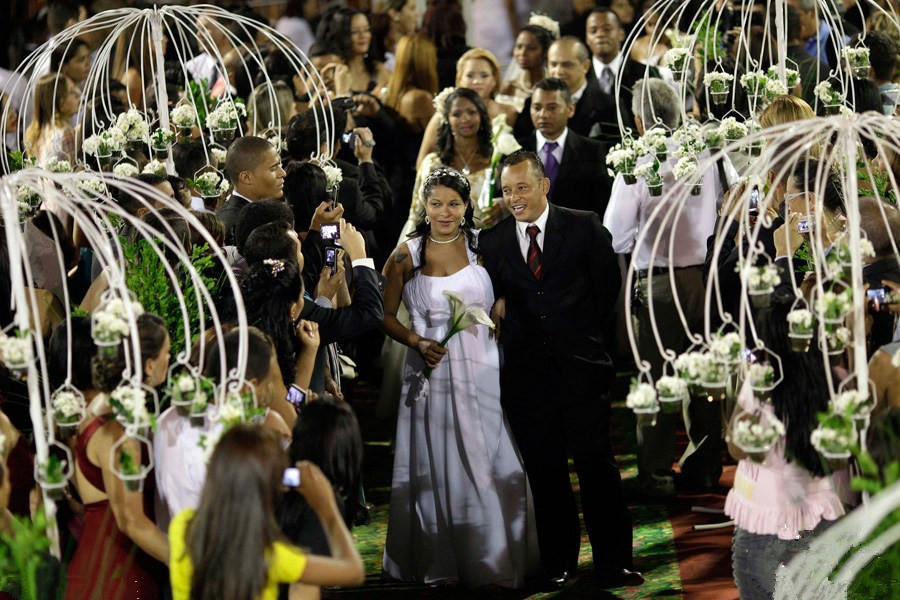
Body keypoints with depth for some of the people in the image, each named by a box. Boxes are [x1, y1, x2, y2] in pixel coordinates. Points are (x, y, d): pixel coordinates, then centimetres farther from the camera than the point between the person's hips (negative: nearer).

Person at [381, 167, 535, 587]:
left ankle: (492, 559, 14)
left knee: (491, 466, 1)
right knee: (436, 468, 4)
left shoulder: (482, 247, 2)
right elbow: (385, 315, 4)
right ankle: (438, 562, 16)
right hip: (433, 372, -1)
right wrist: (417, 342, -10)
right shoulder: (407, 255, -1)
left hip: (482, 371, 1)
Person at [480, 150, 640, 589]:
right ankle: (558, 564, 19)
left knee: (596, 466, -1)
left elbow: (608, 284, 7)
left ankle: (613, 564, 7)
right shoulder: (492, 241, 5)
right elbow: (491, 294, 13)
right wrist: (497, 303, -6)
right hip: (526, 373, 2)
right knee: (545, 473, 9)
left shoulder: (583, 227, 0)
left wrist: (582, 333, 9)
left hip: (581, 369, -2)